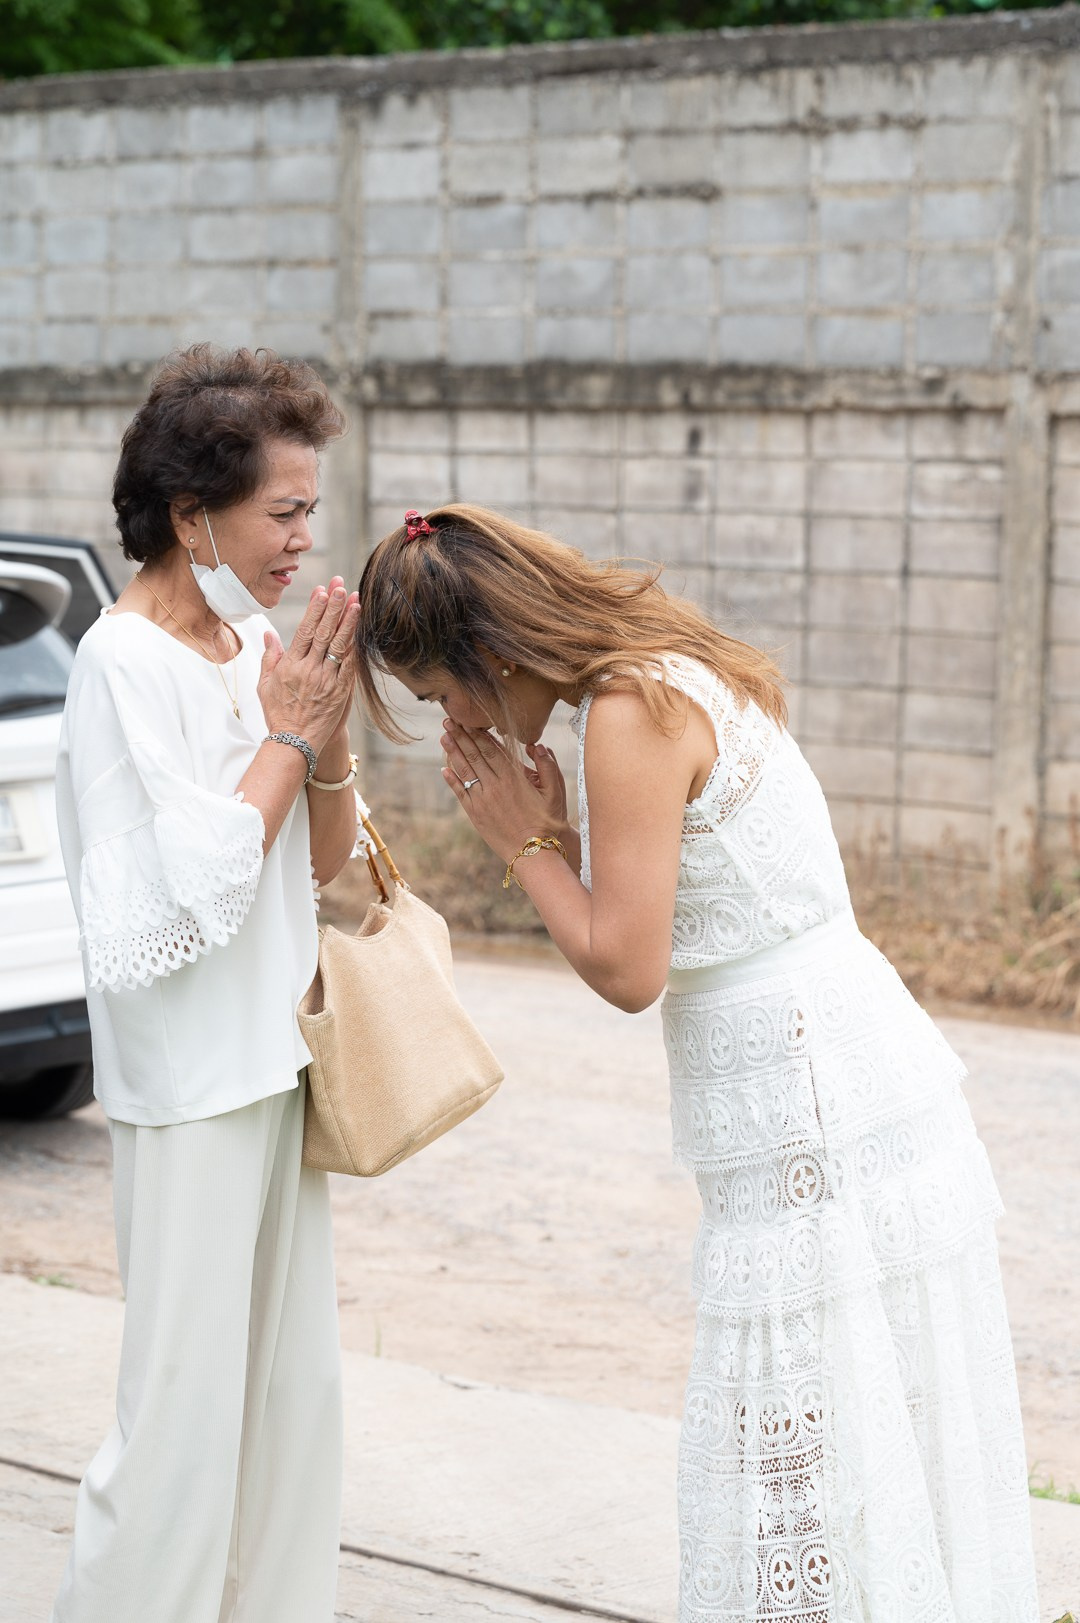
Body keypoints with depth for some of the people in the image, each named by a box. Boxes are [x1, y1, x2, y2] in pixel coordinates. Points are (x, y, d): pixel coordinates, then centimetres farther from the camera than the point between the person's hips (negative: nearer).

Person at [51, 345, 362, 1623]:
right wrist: (285, 737, -15)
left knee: (293, 1385, 15)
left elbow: (322, 862, 13)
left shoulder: (256, 646, 6)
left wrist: (329, 737, -5)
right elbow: (188, 897, -22)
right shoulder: (126, 666, -17)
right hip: (189, 1085, -8)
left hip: (275, 1062, 8)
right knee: (186, 1408, -3)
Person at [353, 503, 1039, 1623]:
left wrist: (523, 840, -3)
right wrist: (549, 823, 6)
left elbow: (624, 967, -16)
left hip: (818, 1115, -10)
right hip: (860, 1078, 10)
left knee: (804, 1473, -2)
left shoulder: (629, 713, -16)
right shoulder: (677, 674, 13)